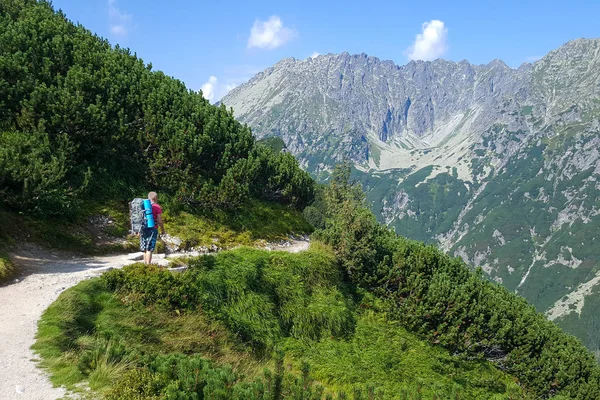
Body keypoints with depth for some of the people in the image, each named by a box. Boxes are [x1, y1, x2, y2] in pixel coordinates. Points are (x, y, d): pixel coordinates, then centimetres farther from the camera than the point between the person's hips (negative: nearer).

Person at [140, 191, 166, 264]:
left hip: (143, 229, 5)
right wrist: (163, 230, 6)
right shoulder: (157, 207, -4)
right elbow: (160, 221, -7)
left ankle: (145, 264, 19)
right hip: (152, 229, -5)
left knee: (145, 249, 14)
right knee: (149, 249, -7)